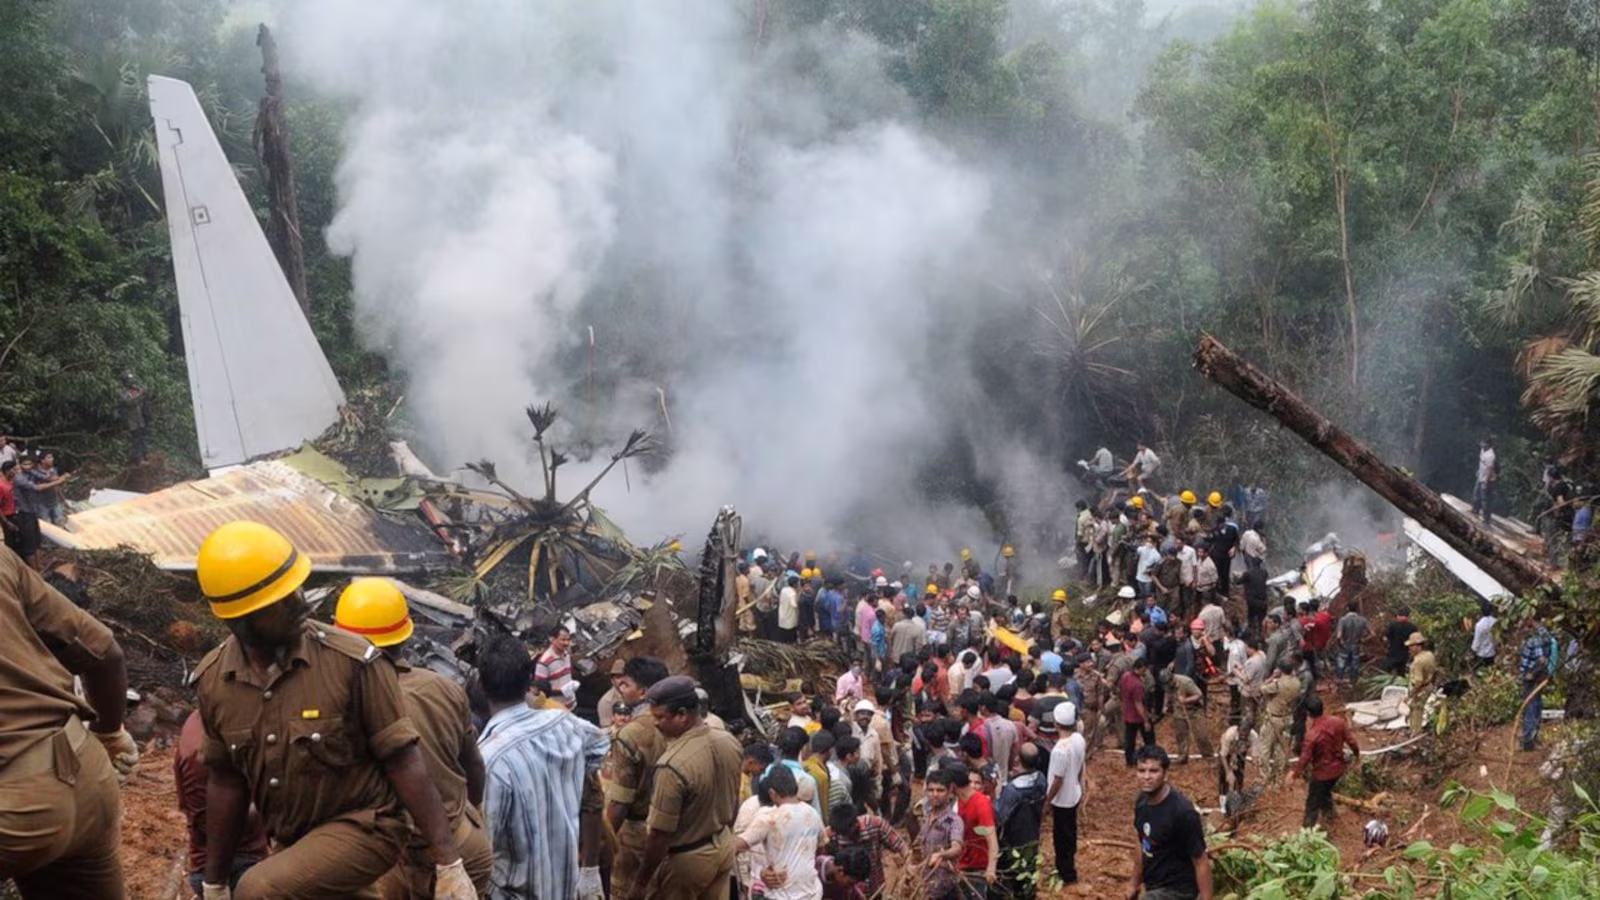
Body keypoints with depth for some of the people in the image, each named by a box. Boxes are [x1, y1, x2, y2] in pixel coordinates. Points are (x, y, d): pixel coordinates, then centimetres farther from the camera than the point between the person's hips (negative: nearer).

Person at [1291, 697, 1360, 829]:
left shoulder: (1312, 734, -31)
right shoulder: (1338, 721, -18)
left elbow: (1305, 758, -21)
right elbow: (1351, 740, -6)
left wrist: (1296, 772, -4)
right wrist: (1357, 755, 14)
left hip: (1322, 772, -5)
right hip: (1338, 768, 5)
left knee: (1313, 802, 16)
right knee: (1326, 792, 33)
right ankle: (1328, 815, 53)